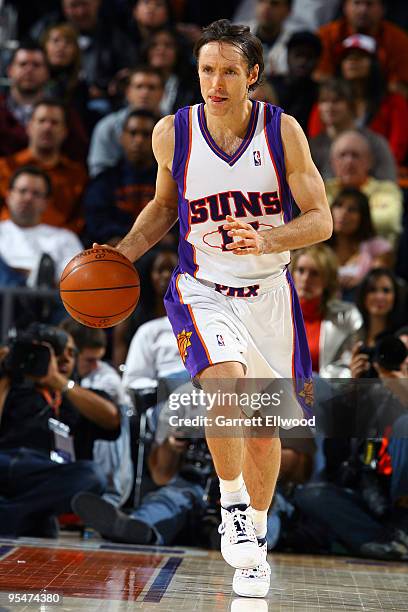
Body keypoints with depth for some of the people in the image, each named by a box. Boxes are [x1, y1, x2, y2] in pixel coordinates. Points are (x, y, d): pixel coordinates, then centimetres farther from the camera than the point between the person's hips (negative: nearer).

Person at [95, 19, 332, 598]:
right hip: (202, 290, -1)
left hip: (268, 292, 1)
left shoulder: (282, 131, -11)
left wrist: (265, 239, -26)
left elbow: (321, 220, -8)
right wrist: (123, 254, -2)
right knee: (223, 382, -31)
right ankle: (231, 502, -7)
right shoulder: (173, 133, -7)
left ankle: (256, 534, 33)